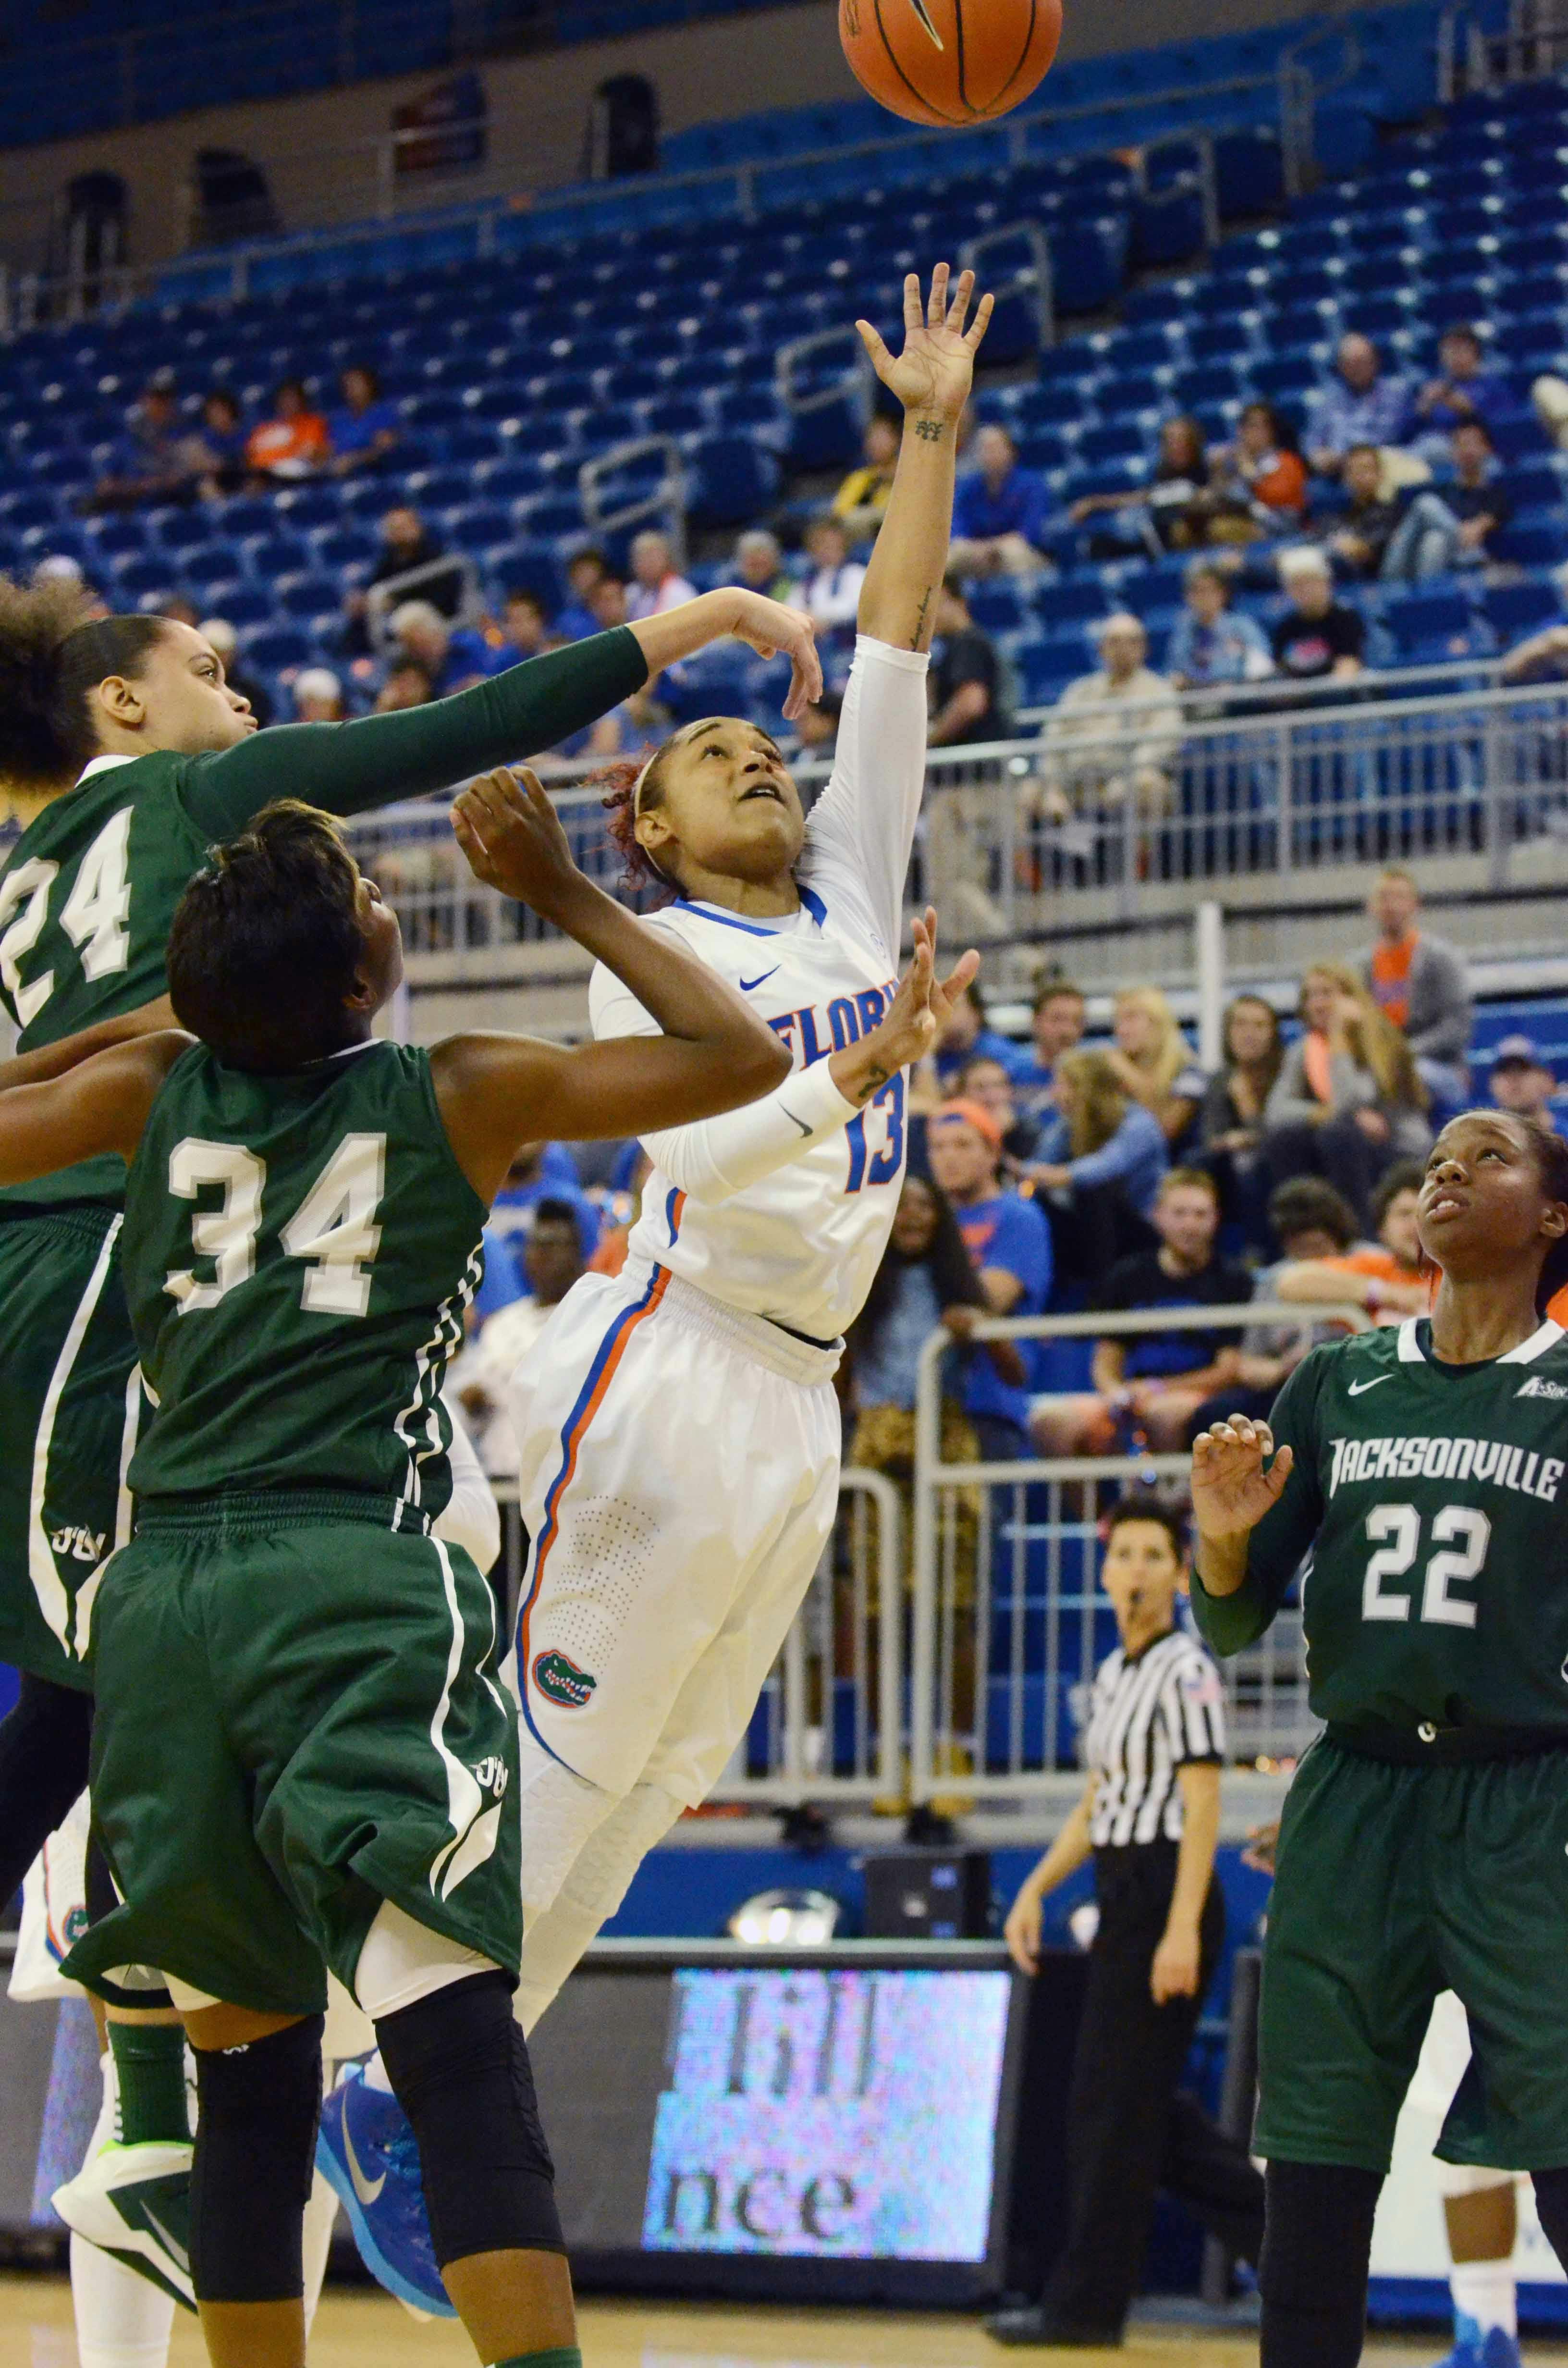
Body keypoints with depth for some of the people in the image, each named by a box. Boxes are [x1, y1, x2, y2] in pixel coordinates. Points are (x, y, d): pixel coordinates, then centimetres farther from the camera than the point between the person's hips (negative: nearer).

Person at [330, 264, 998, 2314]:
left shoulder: (854, 900, 16)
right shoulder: (647, 960, -1)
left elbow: (894, 652, 12)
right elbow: (699, 1150, -16)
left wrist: (932, 434, 8)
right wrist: (859, 1068, -29)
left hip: (800, 1396, 7)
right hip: (670, 1364, -7)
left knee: (656, 1777, 8)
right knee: (560, 1752, -8)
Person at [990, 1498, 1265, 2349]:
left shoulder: (1186, 1672, -11)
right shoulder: (1115, 1674, 15)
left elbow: (1202, 1808, -16)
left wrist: (1182, 1931, -22)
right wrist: (1035, 1889, 13)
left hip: (1167, 1897, -9)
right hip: (1124, 1899, 9)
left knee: (1116, 2104, -4)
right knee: (1144, 2106, 11)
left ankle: (1086, 2304, 2)